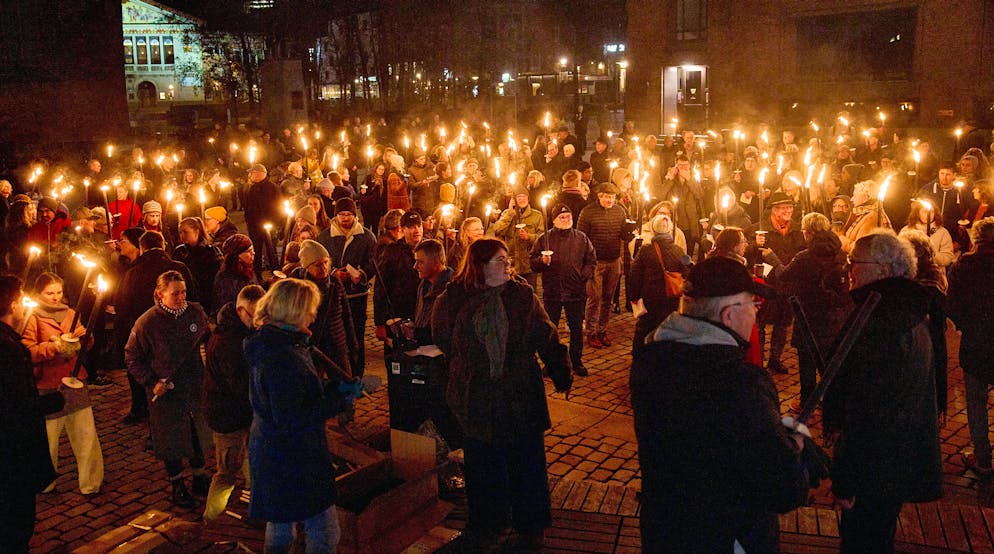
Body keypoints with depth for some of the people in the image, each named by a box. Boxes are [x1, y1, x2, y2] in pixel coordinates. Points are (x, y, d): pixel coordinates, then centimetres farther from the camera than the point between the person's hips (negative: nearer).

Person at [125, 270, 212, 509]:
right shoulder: (147, 322, -15)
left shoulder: (195, 312, -5)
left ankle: (200, 479, 37)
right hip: (167, 392, -4)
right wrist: (151, 382, -13)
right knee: (170, 440, 9)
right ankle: (177, 487, 27)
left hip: (195, 386, 4)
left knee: (198, 433, 17)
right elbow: (132, 357, -5)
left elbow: (210, 339, 12)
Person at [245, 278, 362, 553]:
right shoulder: (282, 358, -29)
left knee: (280, 522, 28)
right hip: (294, 461, -11)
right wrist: (341, 400, -22)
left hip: (273, 453, 11)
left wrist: (337, 385, 1)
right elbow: (290, 418, -29)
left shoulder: (272, 343, 5)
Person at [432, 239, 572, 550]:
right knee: (482, 466, 14)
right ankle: (485, 526, 32)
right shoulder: (455, 297, -4)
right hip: (477, 397, 1)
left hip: (521, 396, 0)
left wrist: (561, 374, 0)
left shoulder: (523, 295, -2)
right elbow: (442, 337, 11)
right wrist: (463, 364, 10)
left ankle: (530, 529, 26)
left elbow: (546, 337, 1)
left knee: (525, 465, 9)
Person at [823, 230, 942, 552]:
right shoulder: (910, 313, 8)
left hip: (876, 469, -10)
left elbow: (866, 409, -26)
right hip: (903, 462, 10)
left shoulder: (879, 323, -25)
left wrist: (844, 480, -21)